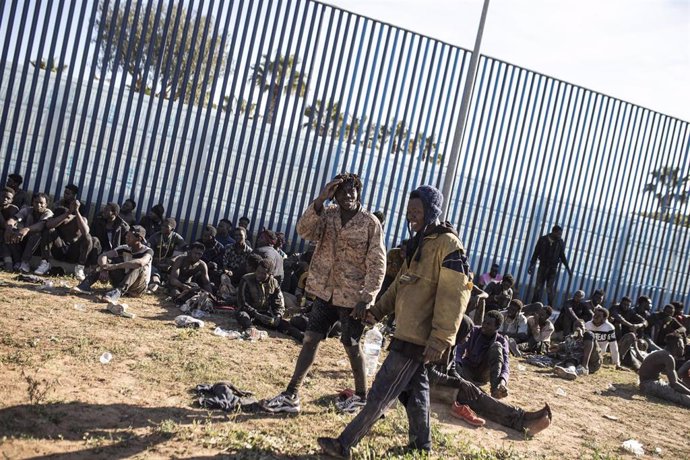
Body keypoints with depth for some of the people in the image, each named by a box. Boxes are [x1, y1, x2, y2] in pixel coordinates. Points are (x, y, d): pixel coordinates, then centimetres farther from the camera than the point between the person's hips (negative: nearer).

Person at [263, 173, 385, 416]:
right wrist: (320, 200, -27)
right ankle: (291, 395, 12)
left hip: (352, 296, -4)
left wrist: (366, 298, -17)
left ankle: (361, 396, 28)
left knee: (351, 346, 7)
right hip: (326, 291, 4)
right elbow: (304, 230, -17)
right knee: (310, 339, 5)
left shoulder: (370, 223, -12)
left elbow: (377, 265, -12)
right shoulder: (328, 214, 0)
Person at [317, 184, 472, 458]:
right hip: (409, 332, 9)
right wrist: (378, 310, 11)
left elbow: (454, 297, -21)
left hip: (418, 336, -9)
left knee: (382, 392, -4)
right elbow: (401, 284, 21)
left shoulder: (448, 245, -15)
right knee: (414, 389, 18)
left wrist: (440, 339, -24)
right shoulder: (420, 242, 15)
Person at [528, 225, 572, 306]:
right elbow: (536, 253, 2)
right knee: (538, 286, 1)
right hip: (542, 266, 0)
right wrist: (532, 265, 1)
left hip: (553, 269, 0)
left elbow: (562, 256, 8)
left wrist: (568, 268, 6)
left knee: (550, 288, -3)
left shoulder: (560, 243, -2)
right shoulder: (543, 239, -4)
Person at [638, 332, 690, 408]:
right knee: (680, 396, -30)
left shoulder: (663, 354, 13)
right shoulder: (668, 357, -18)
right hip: (649, 385, -11)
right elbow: (674, 383, -24)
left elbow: (674, 378, 21)